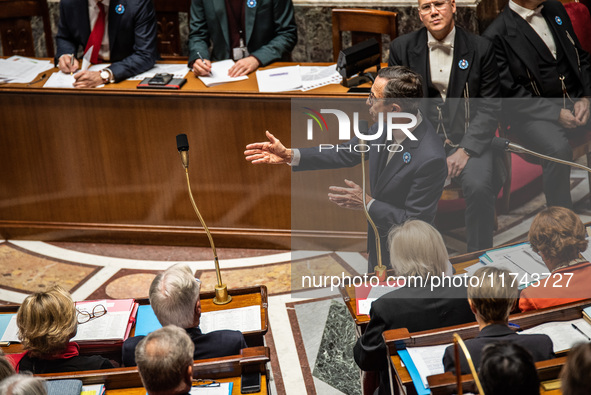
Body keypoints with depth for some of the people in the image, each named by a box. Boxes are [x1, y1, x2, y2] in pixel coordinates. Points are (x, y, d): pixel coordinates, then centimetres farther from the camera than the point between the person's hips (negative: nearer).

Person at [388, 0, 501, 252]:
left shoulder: (480, 48, 1)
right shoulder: (401, 48, 4)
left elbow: (489, 107, 1)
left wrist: (466, 149, -12)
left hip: (468, 138, -1)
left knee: (479, 187, -29)